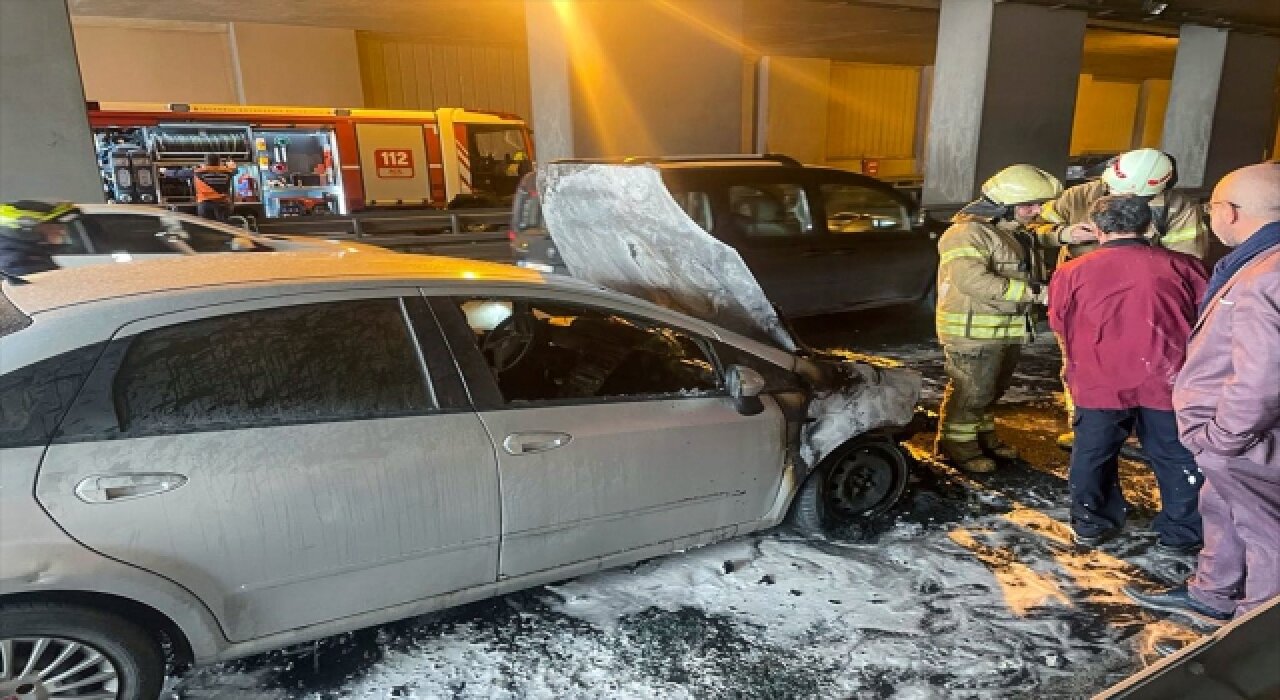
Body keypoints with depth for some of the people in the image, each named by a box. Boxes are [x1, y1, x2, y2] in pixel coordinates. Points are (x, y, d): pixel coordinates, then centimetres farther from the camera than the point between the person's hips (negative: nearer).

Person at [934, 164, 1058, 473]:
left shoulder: (1017, 234, 14)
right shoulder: (968, 233, -19)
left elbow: (1029, 275, 24)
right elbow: (973, 280, -31)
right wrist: (1033, 293, -27)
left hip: (1007, 328, 10)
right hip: (974, 330, -9)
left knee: (992, 389, 19)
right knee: (970, 391, -2)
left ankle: (983, 435, 34)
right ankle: (957, 445, 11)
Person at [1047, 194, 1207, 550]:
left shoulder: (1072, 272, -3)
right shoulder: (1181, 266, -1)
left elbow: (1059, 327, 8)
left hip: (1100, 381, 0)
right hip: (1167, 379, 1)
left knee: (1093, 454, 16)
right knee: (1177, 458, 16)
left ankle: (1089, 525, 29)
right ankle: (1181, 534, 27)